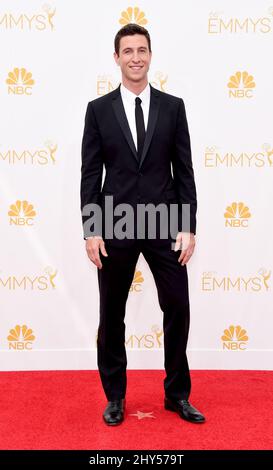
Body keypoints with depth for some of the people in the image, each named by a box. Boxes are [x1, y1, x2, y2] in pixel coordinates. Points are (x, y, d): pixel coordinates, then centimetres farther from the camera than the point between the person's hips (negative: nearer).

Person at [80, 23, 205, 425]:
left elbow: (184, 170, 3)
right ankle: (115, 397, 27)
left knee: (178, 309, 3)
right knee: (111, 316, 9)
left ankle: (177, 395, 24)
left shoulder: (173, 106, 5)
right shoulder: (98, 109, 3)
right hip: (116, 226, 0)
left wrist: (189, 227, -3)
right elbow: (90, 174, 1)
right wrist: (91, 231, -6)